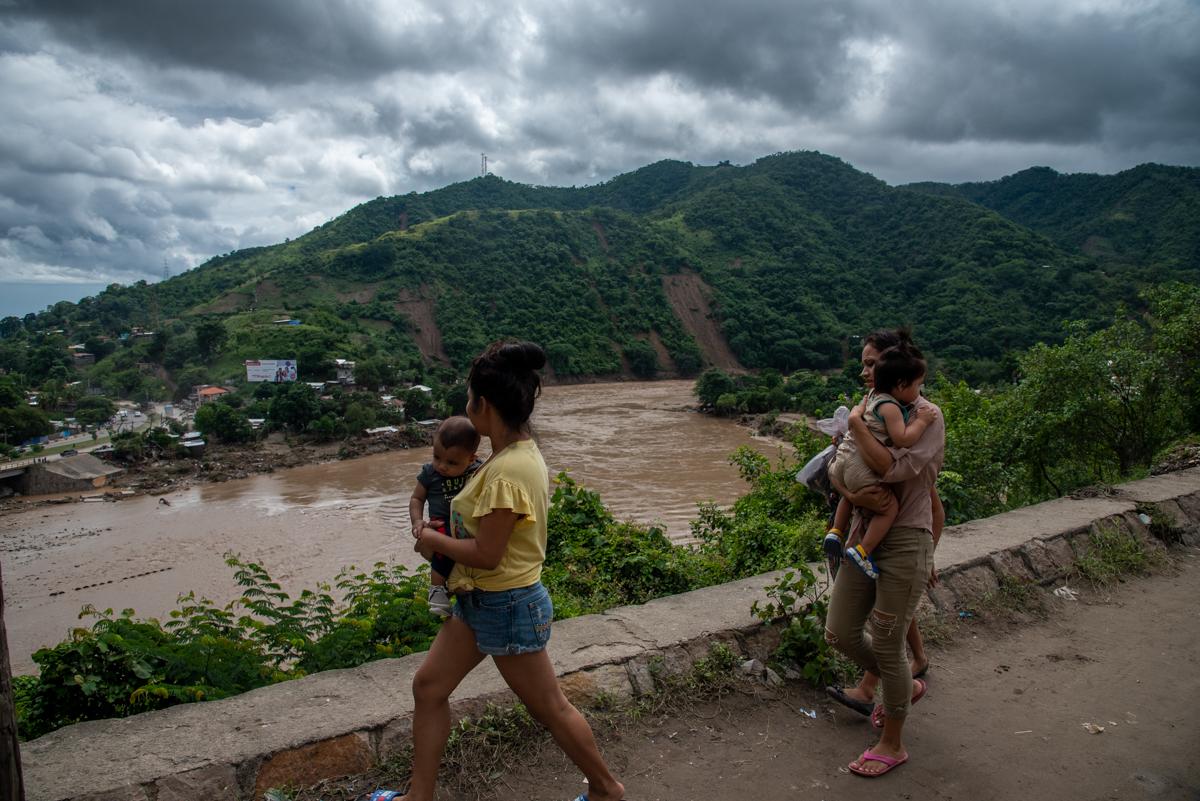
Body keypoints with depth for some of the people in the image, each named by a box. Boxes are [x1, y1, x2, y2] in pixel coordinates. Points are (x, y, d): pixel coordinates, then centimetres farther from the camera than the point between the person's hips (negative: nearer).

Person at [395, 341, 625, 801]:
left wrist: (433, 541, -11)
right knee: (428, 686, 15)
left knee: (550, 708, 10)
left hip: (507, 607, -9)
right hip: (481, 600, 9)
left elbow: (486, 555, -25)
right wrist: (446, 541, 3)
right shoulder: (520, 451, 1)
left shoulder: (508, 471, -29)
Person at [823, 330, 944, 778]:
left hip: (904, 544, -7)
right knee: (840, 634, 10)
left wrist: (857, 425, -18)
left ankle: (892, 744, 24)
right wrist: (850, 494, -15)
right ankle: (905, 687, 38)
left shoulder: (927, 416, -12)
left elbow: (891, 468, -27)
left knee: (886, 645, 2)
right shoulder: (872, 408, 8)